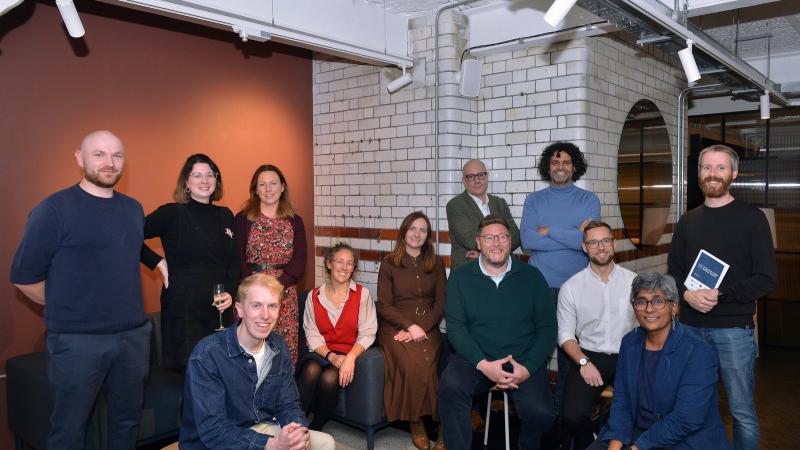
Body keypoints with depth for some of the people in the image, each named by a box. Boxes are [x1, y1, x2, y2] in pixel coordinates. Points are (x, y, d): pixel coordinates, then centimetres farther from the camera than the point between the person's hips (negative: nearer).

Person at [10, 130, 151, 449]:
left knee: (127, 418, 16)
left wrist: (126, 308, 12)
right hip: (76, 340, -5)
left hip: (134, 335, 5)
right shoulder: (55, 209, -10)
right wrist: (66, 308, 0)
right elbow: (24, 276, -7)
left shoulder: (133, 209, 8)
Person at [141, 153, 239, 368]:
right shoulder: (172, 213, -4)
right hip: (183, 309, -4)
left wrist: (230, 293, -3)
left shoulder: (225, 215, 10)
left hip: (220, 308, 5)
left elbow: (234, 261, 12)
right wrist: (158, 262, -5)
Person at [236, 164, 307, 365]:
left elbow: (299, 262, 2)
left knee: (286, 351, 1)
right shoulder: (243, 219, 4)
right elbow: (237, 260, -2)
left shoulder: (294, 221, 8)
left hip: (285, 295, 2)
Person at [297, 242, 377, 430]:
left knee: (329, 378, -31)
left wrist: (350, 358, -20)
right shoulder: (314, 296, 9)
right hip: (321, 353, 1)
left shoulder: (362, 294, 4)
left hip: (349, 353, -1)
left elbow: (367, 334, -3)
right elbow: (312, 334, 1)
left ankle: (316, 429, -6)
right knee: (311, 370, -33)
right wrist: (330, 356, -16)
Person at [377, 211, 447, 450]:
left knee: (428, 364, -29)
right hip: (395, 327, -1)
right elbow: (384, 305, 2)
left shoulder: (436, 264, 12)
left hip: (427, 328, 2)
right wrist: (410, 326, -11)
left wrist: (421, 329, -8)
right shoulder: (389, 263, 6)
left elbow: (441, 303, 7)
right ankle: (415, 423, -11)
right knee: (414, 365, -31)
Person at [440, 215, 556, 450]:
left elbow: (547, 328, 4)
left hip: (524, 360, 1)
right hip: (475, 359, 0)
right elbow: (455, 327, -1)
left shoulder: (532, 276, 7)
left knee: (541, 413, -23)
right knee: (450, 386, -31)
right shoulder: (460, 277, 6)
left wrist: (528, 367, -11)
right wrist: (483, 365, -15)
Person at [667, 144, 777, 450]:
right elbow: (673, 271, 11)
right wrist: (687, 294, -9)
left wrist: (719, 295, -17)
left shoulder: (751, 218, -2)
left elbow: (767, 279, -7)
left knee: (741, 411, 4)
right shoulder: (687, 221, 10)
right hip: (690, 326, 4)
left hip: (734, 329, -4)